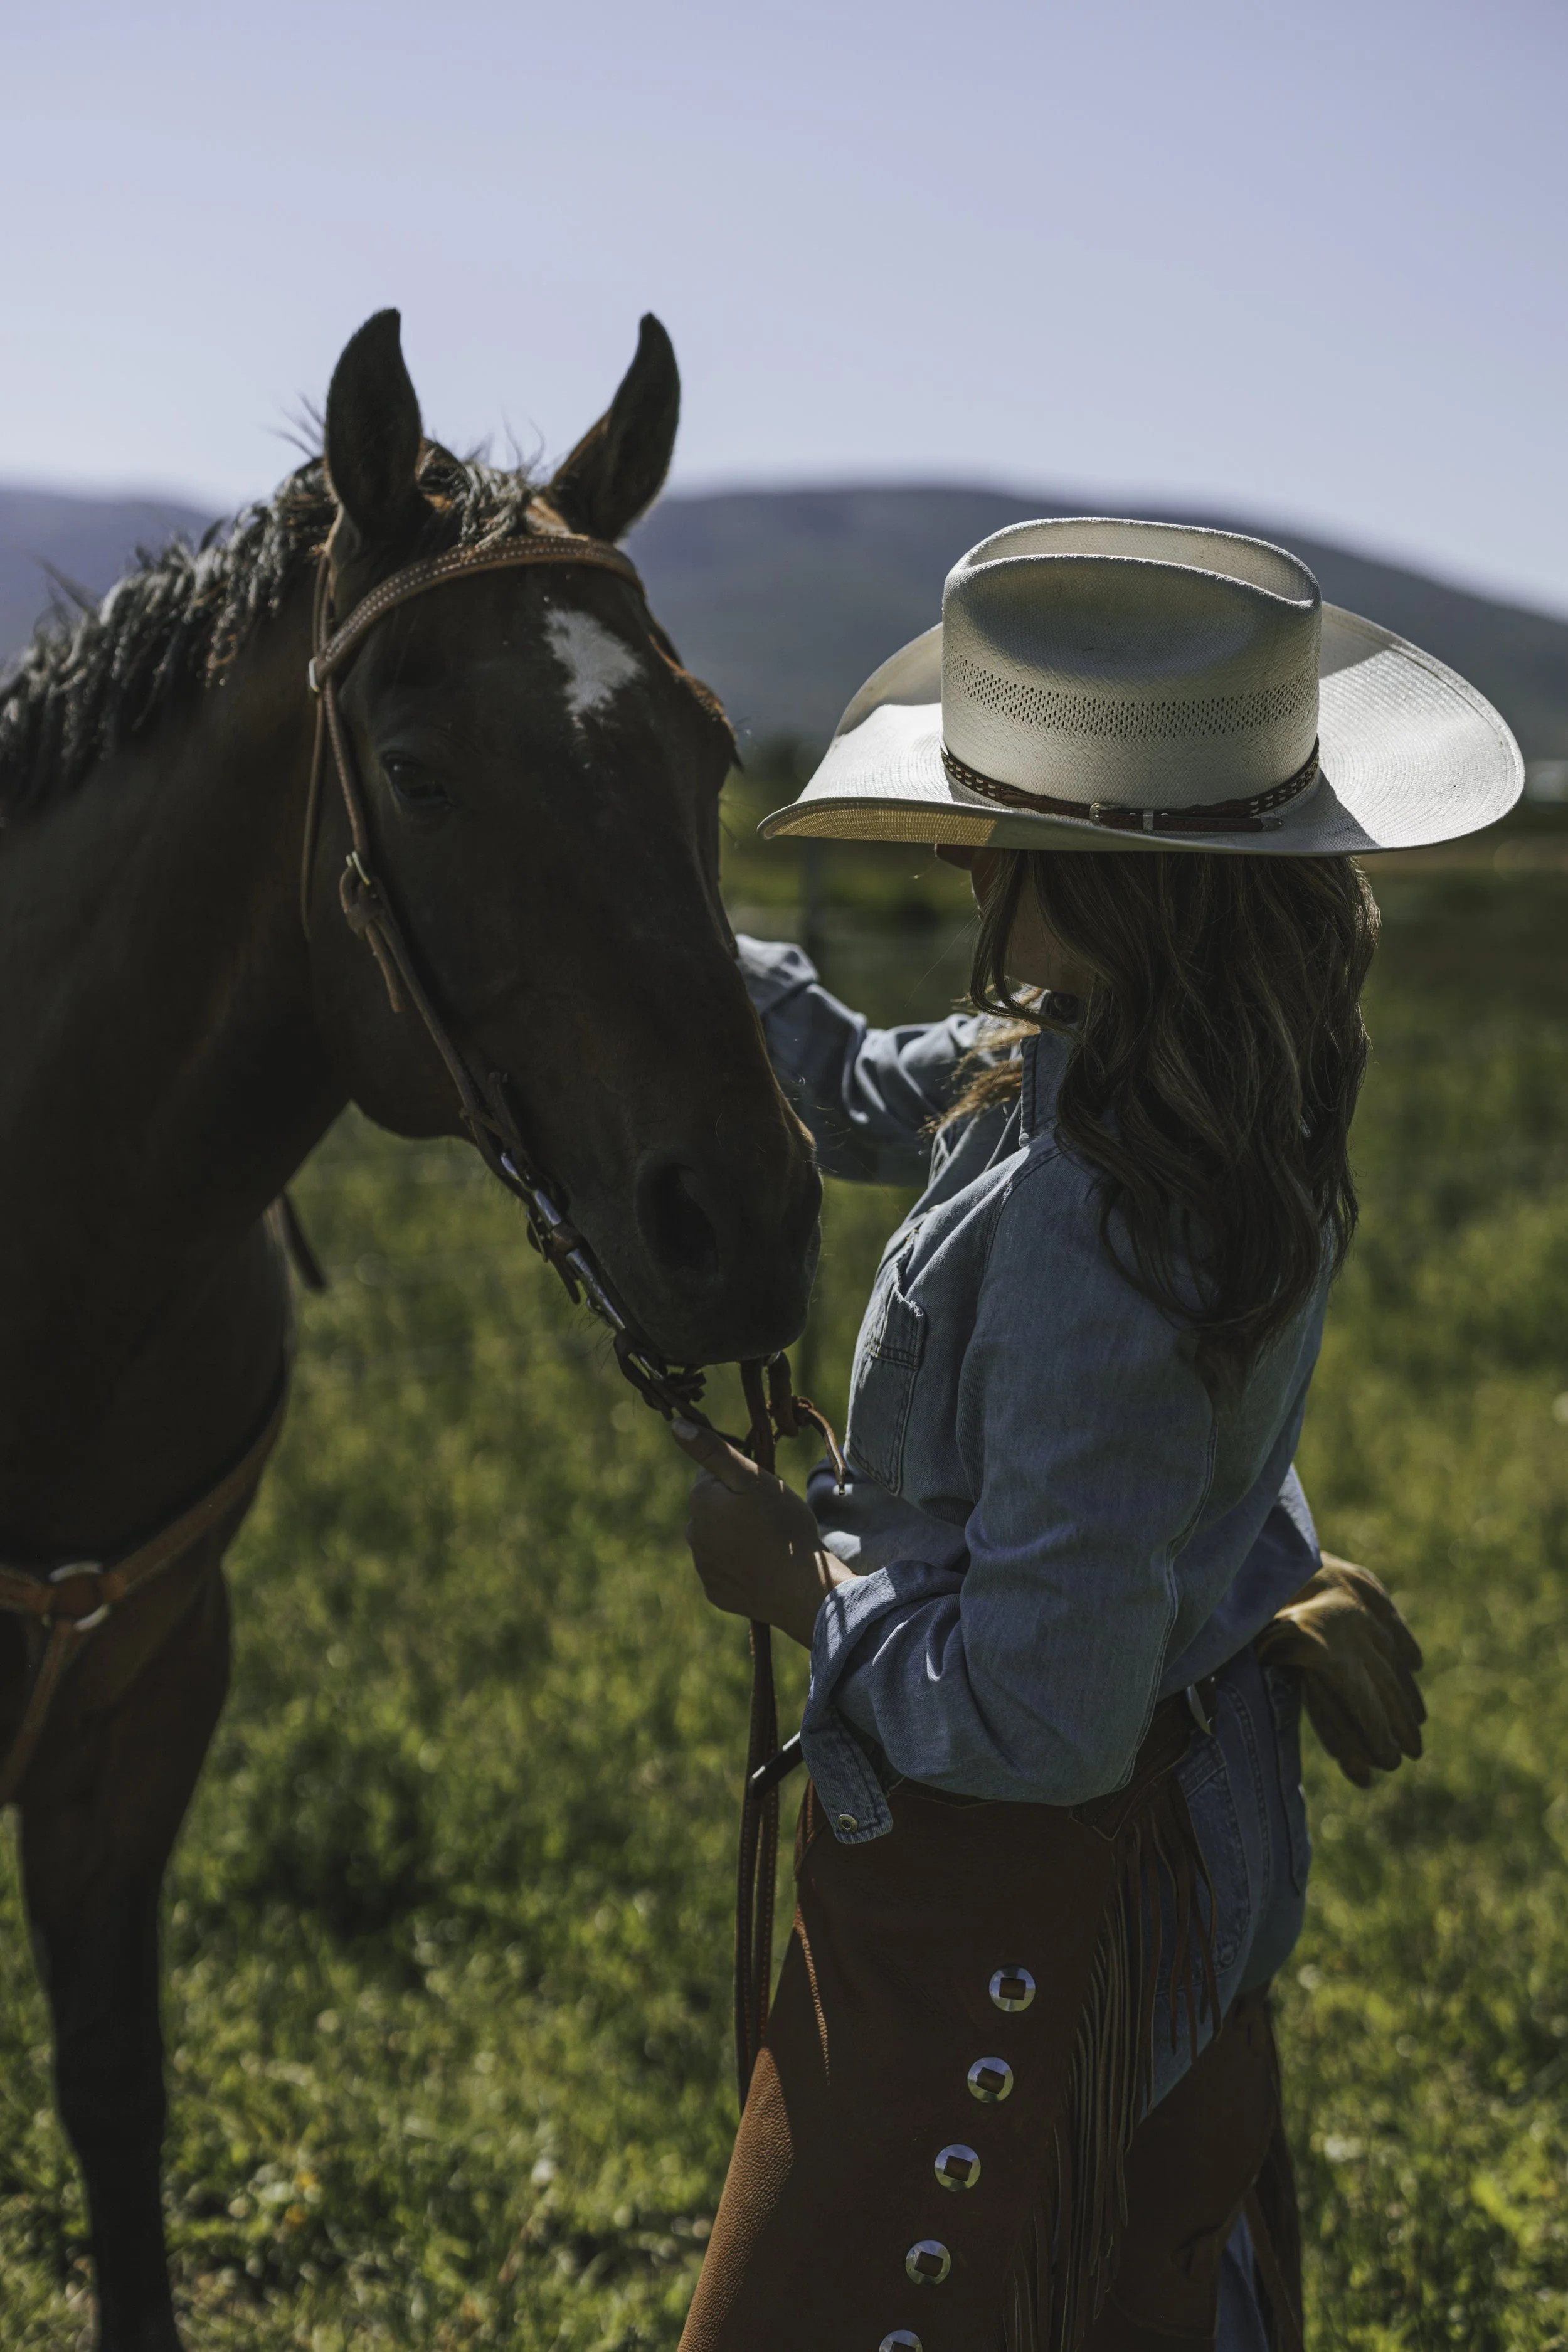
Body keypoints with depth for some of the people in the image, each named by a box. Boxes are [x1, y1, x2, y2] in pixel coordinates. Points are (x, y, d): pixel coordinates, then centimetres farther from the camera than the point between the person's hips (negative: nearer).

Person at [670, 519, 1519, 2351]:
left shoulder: (1094, 1235, -36)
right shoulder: (1217, 1072, -7)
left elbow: (1036, 1720, -31)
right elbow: (877, 1100, 12)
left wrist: (789, 1574, -16)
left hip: (1009, 1898, -9)